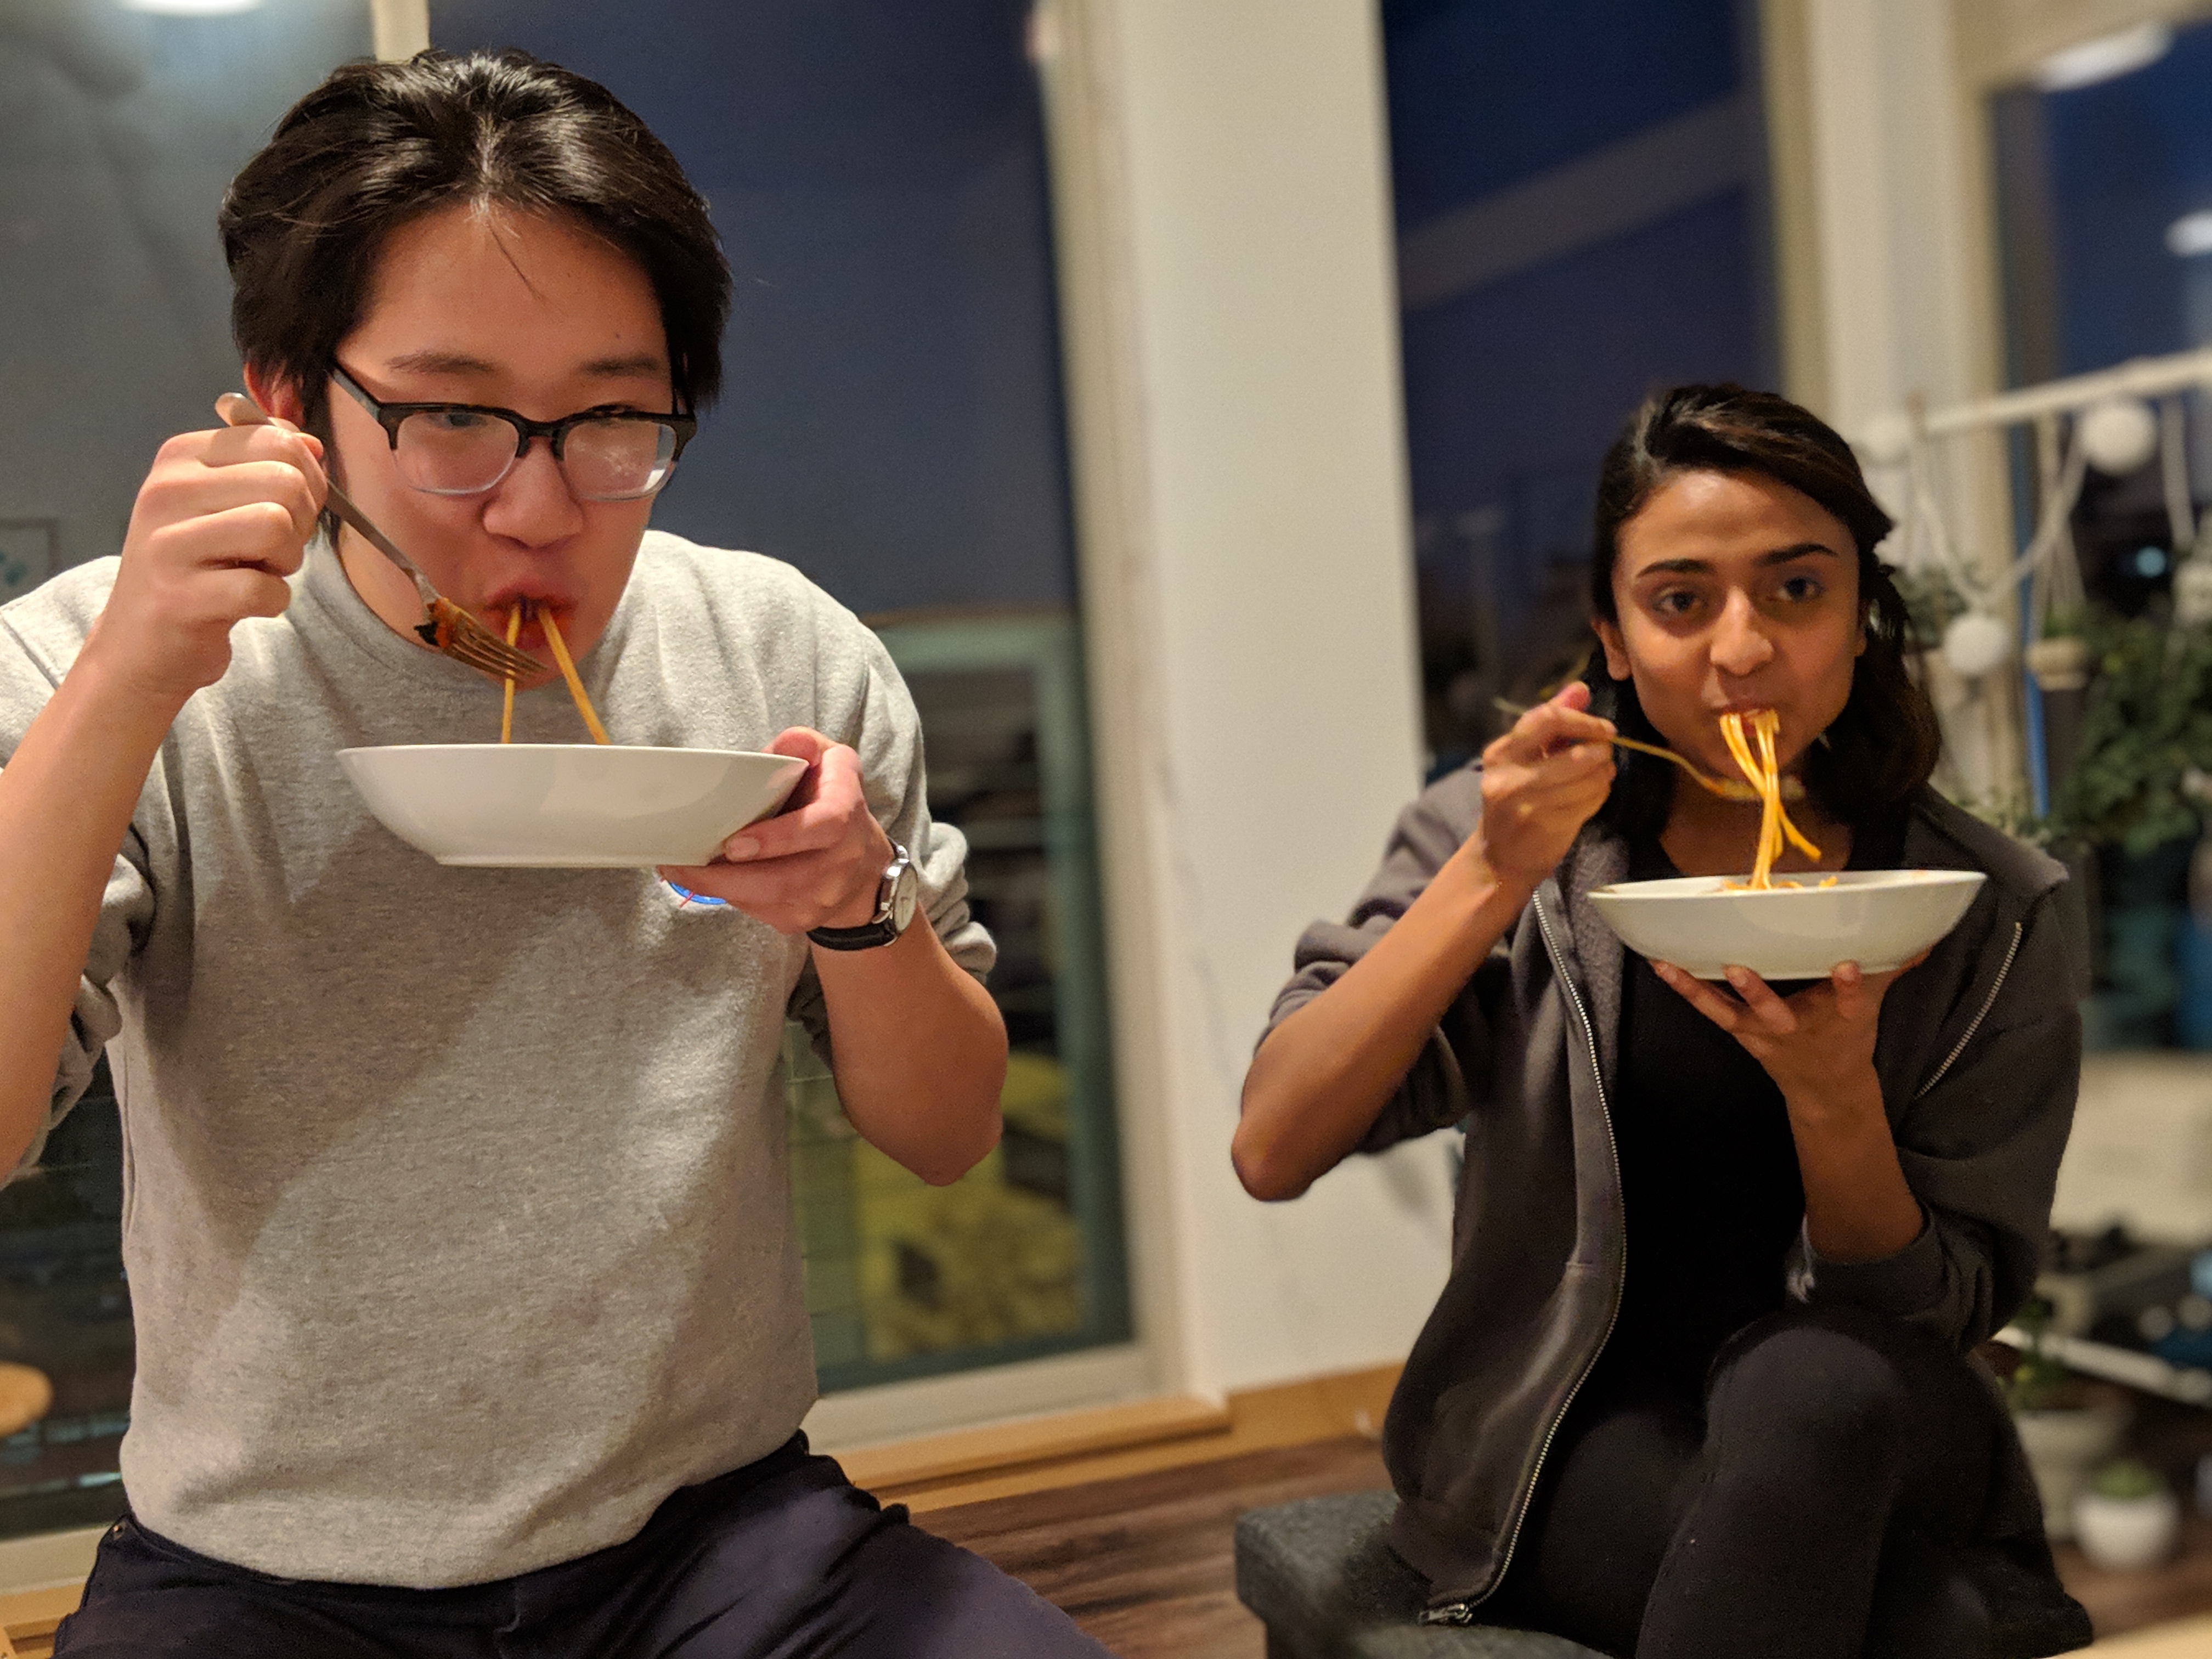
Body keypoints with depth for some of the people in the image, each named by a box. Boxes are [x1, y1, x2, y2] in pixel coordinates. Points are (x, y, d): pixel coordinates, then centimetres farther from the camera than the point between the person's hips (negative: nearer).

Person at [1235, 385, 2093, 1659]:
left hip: (1868, 1432, 2)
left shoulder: (1993, 910, -5)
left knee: (1817, 1382, -34)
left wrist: (1835, 1093, -23)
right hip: (1568, 1430, -2)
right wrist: (1495, 877, -25)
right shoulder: (1510, 836, -6)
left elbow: (1952, 1306, -3)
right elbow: (1273, 1153, -15)